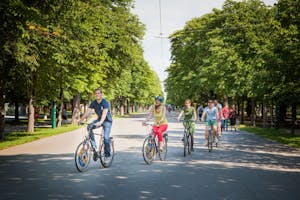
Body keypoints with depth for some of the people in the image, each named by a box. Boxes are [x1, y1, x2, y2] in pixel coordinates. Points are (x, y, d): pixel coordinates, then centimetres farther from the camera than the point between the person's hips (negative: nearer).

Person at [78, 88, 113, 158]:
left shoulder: (105, 102, -23)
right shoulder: (93, 103, -6)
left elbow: (104, 113, -38)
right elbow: (87, 112, -14)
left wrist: (100, 122, -54)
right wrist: (81, 120, -28)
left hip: (107, 120, -5)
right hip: (99, 119, 5)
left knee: (106, 137, -17)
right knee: (89, 127, -22)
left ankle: (107, 154, 0)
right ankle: (93, 145, -13)